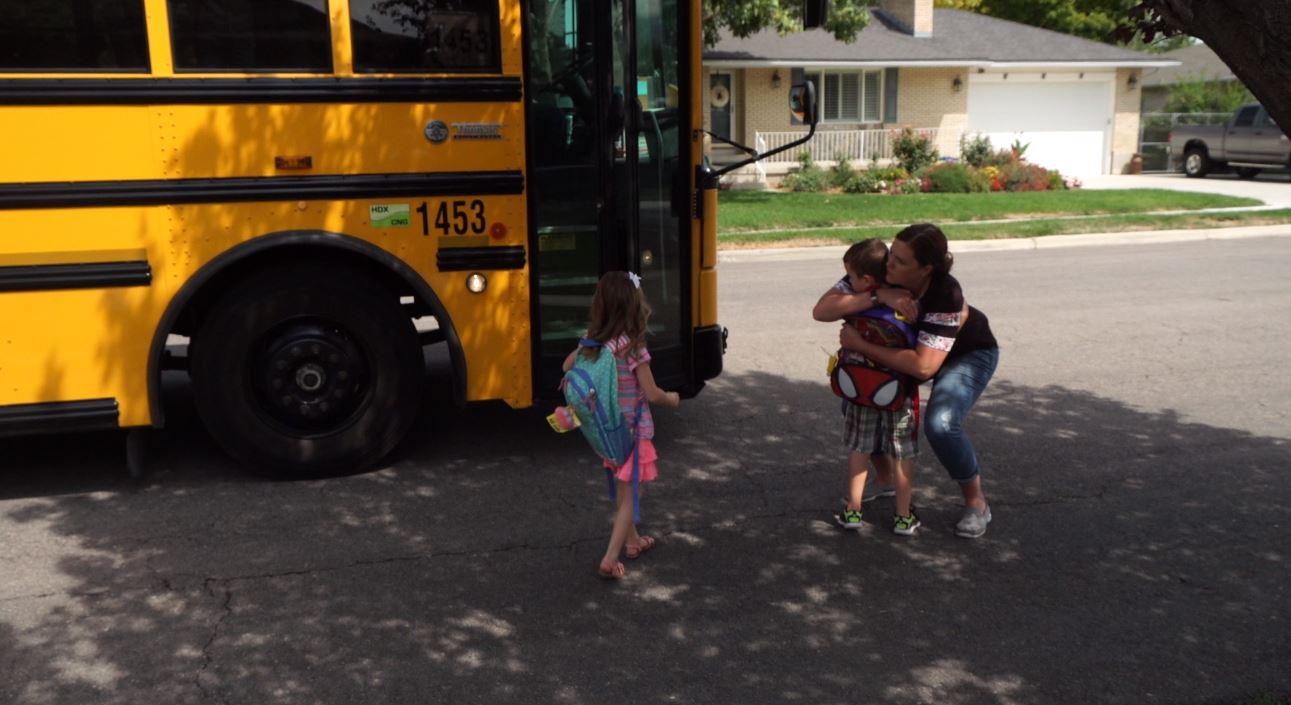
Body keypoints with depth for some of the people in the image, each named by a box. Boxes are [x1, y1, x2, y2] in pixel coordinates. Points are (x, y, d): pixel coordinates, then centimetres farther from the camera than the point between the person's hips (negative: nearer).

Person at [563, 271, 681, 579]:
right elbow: (651, 394, -19)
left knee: (622, 489, 23)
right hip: (632, 430, -7)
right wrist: (671, 399, 1)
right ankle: (610, 559, 0)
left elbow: (568, 366, 10)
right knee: (629, 495, 4)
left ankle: (631, 540, 39)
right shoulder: (633, 346, -24)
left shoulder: (592, 341, -5)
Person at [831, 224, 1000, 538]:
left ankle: (976, 502, -4)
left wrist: (861, 345, -41)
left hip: (968, 354, -6)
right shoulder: (884, 274, -25)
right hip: (911, 346, 6)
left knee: (940, 423, -29)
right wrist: (880, 295, -43)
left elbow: (923, 366, -44)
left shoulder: (946, 294, -39)